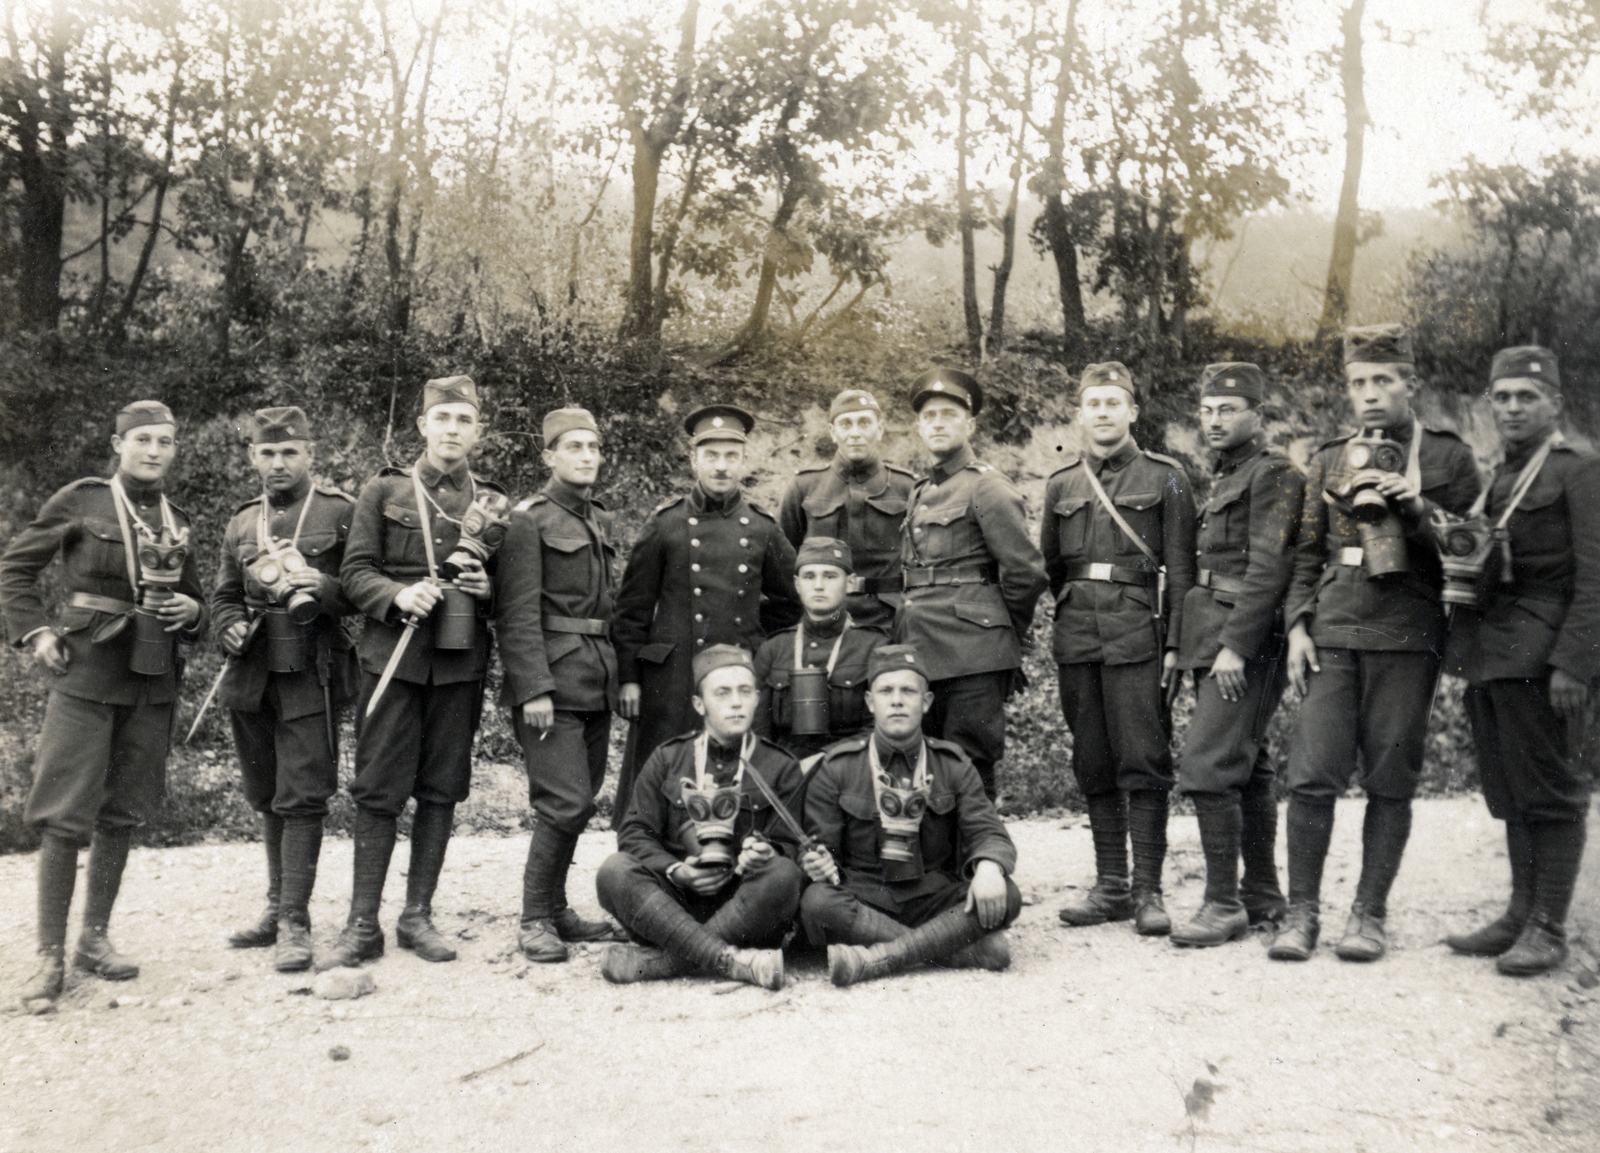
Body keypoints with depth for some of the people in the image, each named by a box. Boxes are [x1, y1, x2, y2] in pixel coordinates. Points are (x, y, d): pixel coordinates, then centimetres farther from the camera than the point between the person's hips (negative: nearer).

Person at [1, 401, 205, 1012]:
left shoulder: (177, 521, 11)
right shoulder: (80, 501, -1)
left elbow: (193, 599, 22)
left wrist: (192, 611, 0)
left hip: (153, 683, 5)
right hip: (87, 673, -4)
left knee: (123, 814, 9)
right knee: (66, 815, -6)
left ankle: (95, 938, 22)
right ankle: (51, 954, 3)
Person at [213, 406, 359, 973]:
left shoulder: (341, 513, -1)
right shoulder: (242, 523, 14)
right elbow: (224, 596, 21)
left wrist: (325, 589, -20)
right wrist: (231, 627, 0)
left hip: (311, 674, -5)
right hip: (252, 675, 6)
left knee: (302, 796, -7)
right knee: (266, 796, 14)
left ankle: (295, 923, -1)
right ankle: (278, 907, 27)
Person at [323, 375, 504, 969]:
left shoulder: (492, 502, 10)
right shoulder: (383, 491, 5)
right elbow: (354, 572, 1)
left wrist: (488, 590, -7)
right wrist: (397, 595, -18)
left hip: (461, 664, 2)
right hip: (394, 657, -2)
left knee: (442, 789, 7)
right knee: (379, 791, 0)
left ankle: (418, 916, 19)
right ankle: (363, 926, 8)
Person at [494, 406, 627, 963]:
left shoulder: (602, 521, 17)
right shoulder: (528, 521, -6)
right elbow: (518, 615, -12)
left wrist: (618, 674, 18)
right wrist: (534, 688, -18)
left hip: (596, 683, 8)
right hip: (552, 681, -7)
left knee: (581, 801, 10)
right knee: (566, 802, -11)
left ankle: (556, 908, 23)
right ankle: (534, 921, 2)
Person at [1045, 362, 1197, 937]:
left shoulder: (1164, 478, 4)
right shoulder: (1061, 485, 14)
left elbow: (1180, 568, 0)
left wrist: (1174, 642, -7)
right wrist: (1074, 612, 9)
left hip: (1137, 636, -4)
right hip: (1077, 640, 4)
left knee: (1143, 764, -5)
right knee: (1093, 768, 7)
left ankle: (1147, 890, 1)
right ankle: (1110, 886, 15)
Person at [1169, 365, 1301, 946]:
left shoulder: (1273, 474, -8)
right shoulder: (1223, 478, 20)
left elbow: (1268, 568, -17)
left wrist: (1234, 646, -20)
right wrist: (1186, 645, 17)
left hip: (1244, 644, -10)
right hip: (1217, 643, 10)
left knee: (1206, 767, -13)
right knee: (1248, 769, 13)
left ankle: (1223, 904, -7)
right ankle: (1263, 895, 21)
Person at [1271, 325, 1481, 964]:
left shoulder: (1449, 457, 7)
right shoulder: (1328, 460, 13)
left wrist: (1416, 509, -12)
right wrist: (1297, 625, 4)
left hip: (1407, 640, -1)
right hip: (1334, 636, 2)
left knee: (1390, 781, 3)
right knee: (1311, 775, -5)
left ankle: (1370, 912, 13)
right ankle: (1302, 911, 4)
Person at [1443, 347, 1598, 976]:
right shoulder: (1494, 480, 18)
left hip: (1540, 659, -7)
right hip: (1490, 658, 7)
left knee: (1549, 792, -1)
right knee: (1509, 793, 12)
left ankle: (1548, 929, 6)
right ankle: (1520, 915, 22)